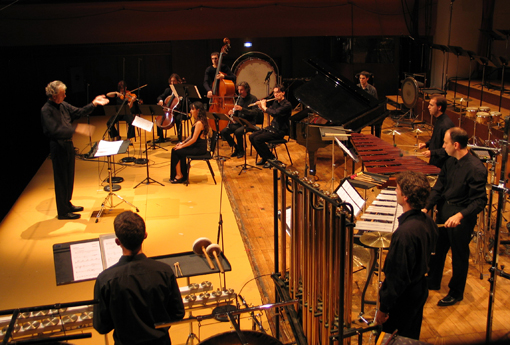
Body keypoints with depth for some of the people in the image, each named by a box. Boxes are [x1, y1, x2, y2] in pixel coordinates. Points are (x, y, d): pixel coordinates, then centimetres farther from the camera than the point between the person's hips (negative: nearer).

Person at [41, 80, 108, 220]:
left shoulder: (63, 105, 6)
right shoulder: (46, 110, -19)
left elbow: (79, 112, 16)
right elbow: (55, 130, -29)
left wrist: (93, 104, 5)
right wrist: (76, 129, -36)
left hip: (68, 144, 9)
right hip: (58, 147, -8)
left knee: (69, 177, 18)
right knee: (61, 180, 0)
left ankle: (67, 204, 34)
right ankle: (63, 212, 10)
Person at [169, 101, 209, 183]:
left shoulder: (199, 123, -21)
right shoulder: (198, 121, 11)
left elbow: (194, 139, -22)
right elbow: (192, 135, 19)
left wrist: (182, 146, -13)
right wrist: (182, 142, 10)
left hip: (199, 148, -10)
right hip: (196, 146, 10)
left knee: (176, 151, -9)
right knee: (175, 149, 5)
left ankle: (179, 175, 5)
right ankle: (181, 175, 11)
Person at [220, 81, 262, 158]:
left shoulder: (253, 99, -7)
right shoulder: (239, 98, 12)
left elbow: (255, 112, -19)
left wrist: (242, 109, -28)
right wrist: (232, 113, -7)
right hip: (238, 122, 6)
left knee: (238, 132, -34)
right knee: (223, 132, -14)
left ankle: (241, 151, -9)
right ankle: (236, 148, 4)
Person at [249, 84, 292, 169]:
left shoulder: (287, 105, -19)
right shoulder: (275, 102, 7)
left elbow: (275, 113, -33)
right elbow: (268, 111, 22)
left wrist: (264, 107, -20)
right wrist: (261, 106, 3)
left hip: (280, 131, -9)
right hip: (272, 127, 9)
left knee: (258, 139, -21)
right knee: (252, 137, -2)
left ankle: (271, 159, -6)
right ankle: (264, 157, 10)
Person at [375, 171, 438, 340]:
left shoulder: (405, 232, -32)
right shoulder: (428, 221, -5)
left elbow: (397, 277, -27)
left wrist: (383, 308, -17)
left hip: (402, 300, -8)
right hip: (420, 291, 9)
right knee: (412, 337, 24)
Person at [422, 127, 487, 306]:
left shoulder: (476, 168, -22)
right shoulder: (450, 162, 1)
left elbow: (480, 201, -22)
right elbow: (438, 187, 6)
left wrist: (460, 215, -35)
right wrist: (427, 207, -6)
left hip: (461, 219, -7)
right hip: (443, 213, 7)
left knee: (459, 256, 10)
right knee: (437, 249, 21)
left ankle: (456, 293, 30)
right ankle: (433, 282, 43)